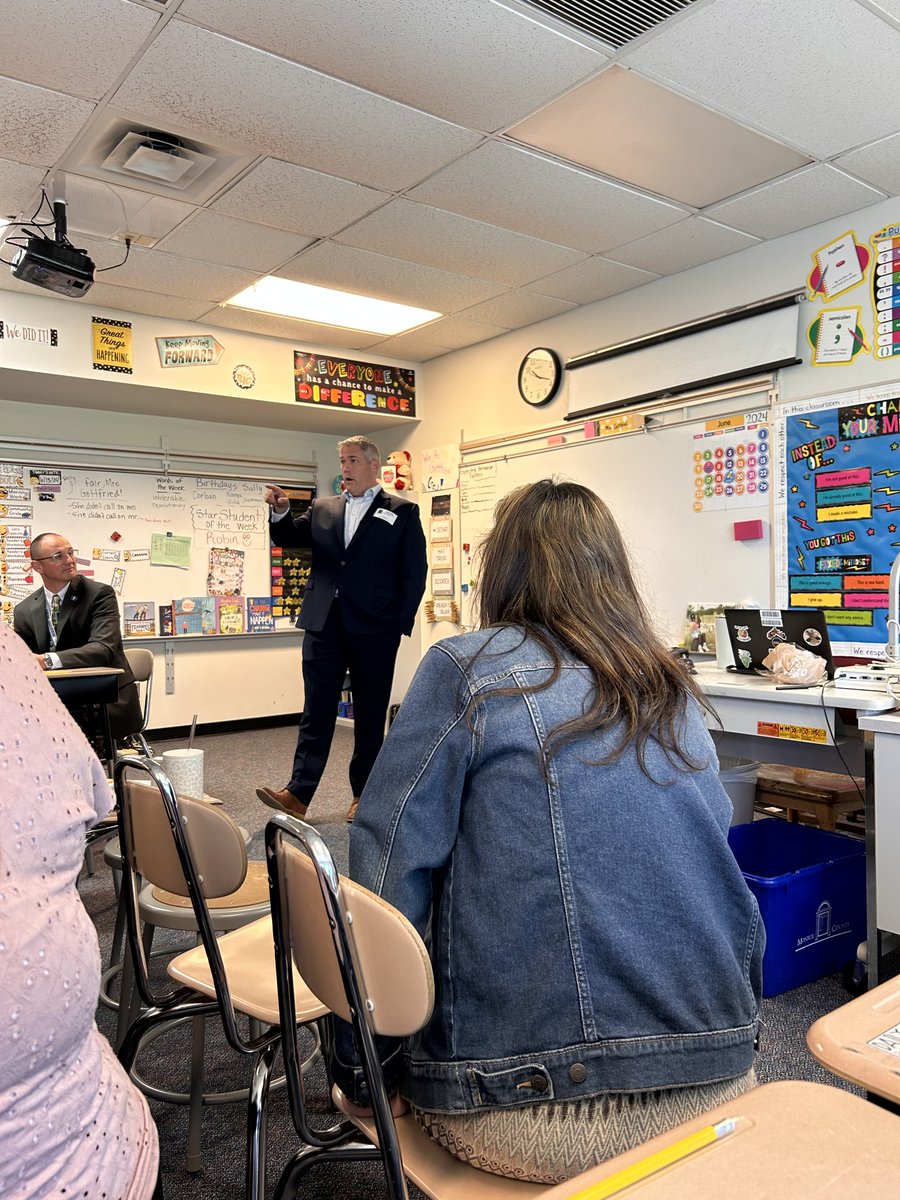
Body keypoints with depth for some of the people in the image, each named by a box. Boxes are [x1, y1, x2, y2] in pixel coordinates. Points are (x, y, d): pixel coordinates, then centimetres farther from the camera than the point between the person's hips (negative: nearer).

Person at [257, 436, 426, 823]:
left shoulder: (402, 512, 2)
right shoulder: (323, 509, 15)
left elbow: (414, 572, -2)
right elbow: (289, 537, 9)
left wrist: (400, 625, -8)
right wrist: (281, 511, -11)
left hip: (374, 630, -3)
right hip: (324, 626, 3)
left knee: (370, 715, 8)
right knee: (315, 712, 3)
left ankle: (363, 795, 19)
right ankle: (298, 794, 4)